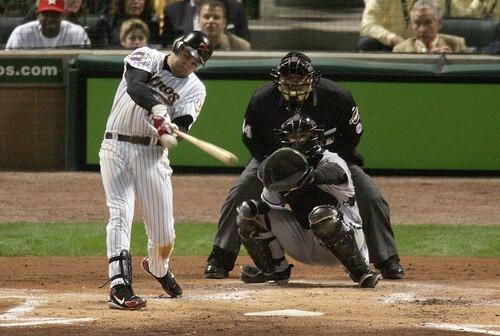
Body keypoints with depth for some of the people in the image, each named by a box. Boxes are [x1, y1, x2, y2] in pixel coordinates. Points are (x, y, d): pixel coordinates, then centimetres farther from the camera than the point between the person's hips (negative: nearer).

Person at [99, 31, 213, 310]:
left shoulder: (195, 89, 4)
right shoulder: (145, 58, 0)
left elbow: (182, 126, -11)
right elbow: (134, 86, -22)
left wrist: (169, 134, -35)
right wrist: (157, 108, -40)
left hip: (152, 154, 2)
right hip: (116, 148, -2)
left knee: (164, 232, 1)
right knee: (121, 214, -16)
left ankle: (159, 267, 35)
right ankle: (119, 287, -23)